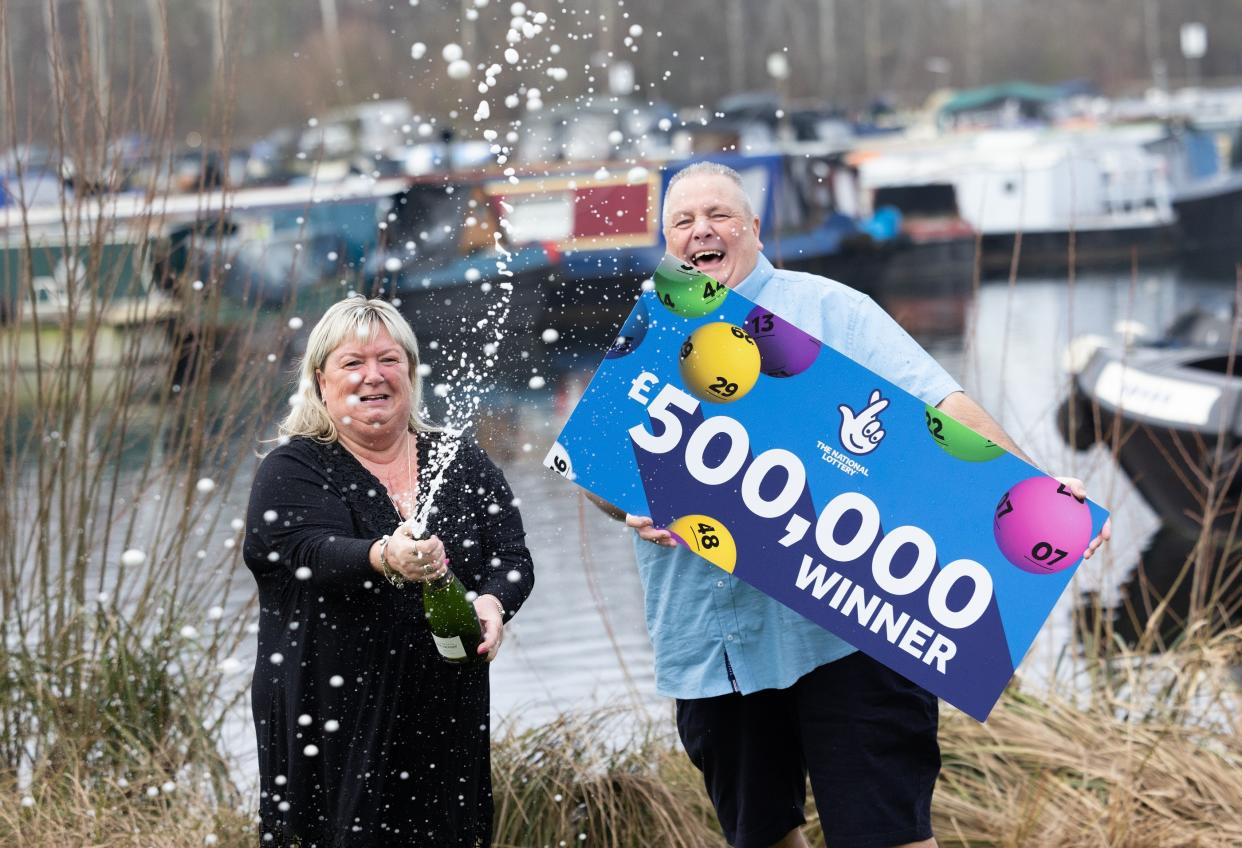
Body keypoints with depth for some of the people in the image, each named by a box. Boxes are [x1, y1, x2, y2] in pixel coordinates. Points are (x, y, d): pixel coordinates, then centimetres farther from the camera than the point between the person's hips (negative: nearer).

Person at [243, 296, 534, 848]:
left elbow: (512, 556, 5)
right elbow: (312, 553, -18)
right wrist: (384, 559, -38)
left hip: (444, 721, 3)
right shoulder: (293, 470, -1)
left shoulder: (462, 463, 10)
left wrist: (493, 602, -18)